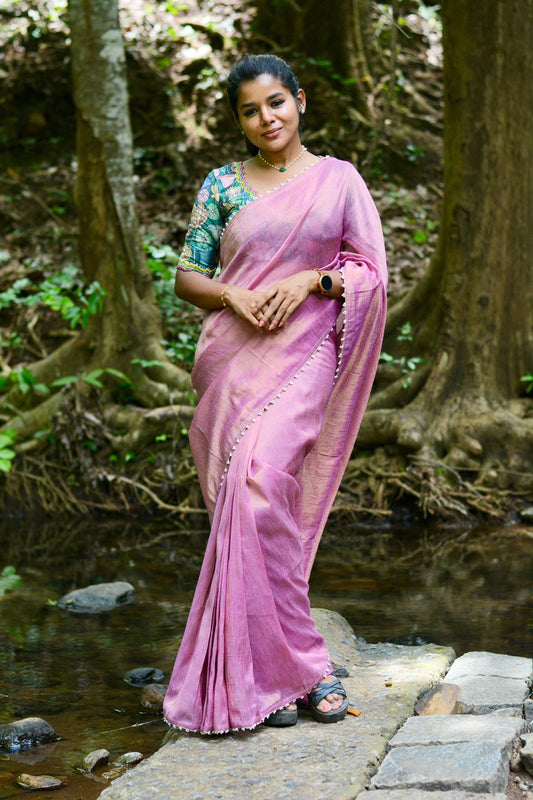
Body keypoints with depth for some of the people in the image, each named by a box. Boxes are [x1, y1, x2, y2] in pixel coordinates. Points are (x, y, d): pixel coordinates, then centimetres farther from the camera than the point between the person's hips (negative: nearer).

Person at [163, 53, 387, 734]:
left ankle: (265, 672, -7)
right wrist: (233, 296, -8)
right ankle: (298, 668, 7)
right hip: (233, 354, 3)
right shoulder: (222, 186, 11)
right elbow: (186, 276, 11)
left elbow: (372, 269, 7)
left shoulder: (339, 180, 9)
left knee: (261, 489, -18)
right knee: (249, 501, -2)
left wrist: (310, 280, -10)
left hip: (303, 354, -2)